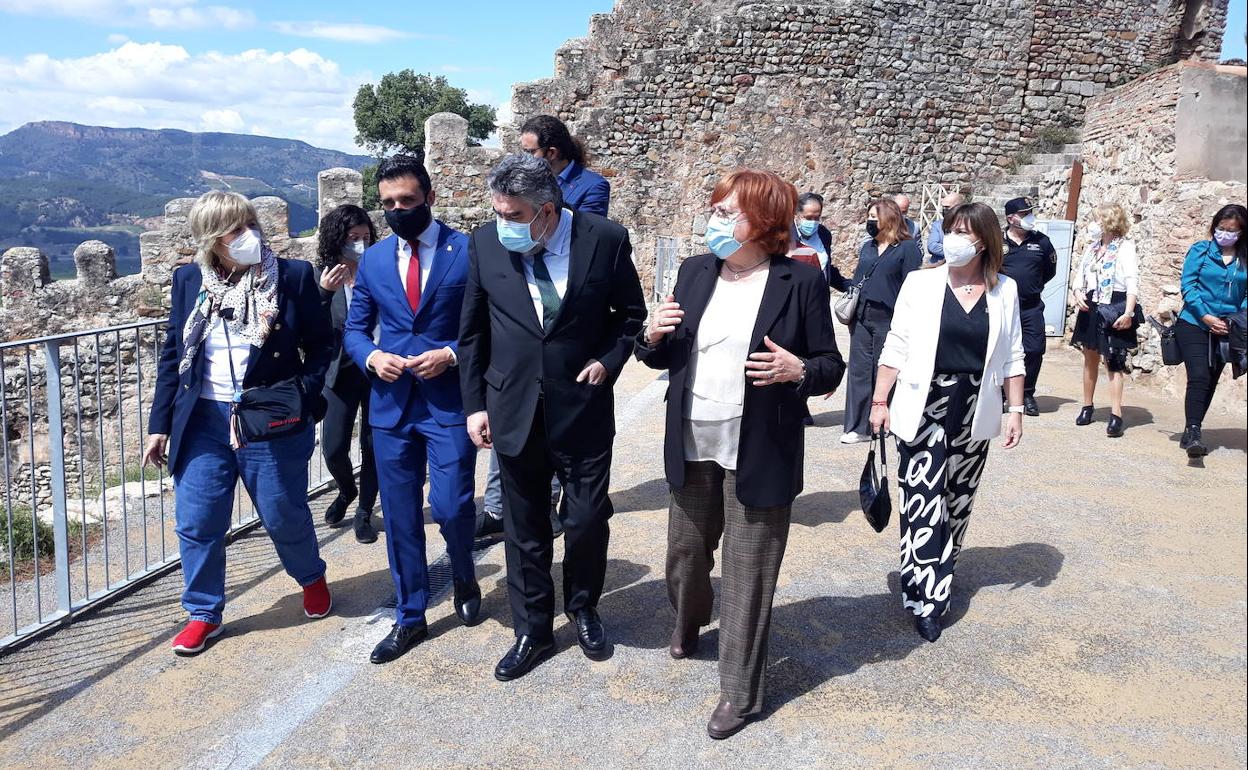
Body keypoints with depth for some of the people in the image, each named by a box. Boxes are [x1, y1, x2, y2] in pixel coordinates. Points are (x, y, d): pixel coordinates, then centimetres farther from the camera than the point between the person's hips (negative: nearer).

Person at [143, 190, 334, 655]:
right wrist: (160, 424, 7)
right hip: (203, 420, 3)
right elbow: (173, 355, 8)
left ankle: (311, 578, 39)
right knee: (196, 522, 6)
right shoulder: (188, 280, 3)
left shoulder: (293, 276, -6)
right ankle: (203, 613, 25)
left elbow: (321, 346, -1)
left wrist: (306, 399, -13)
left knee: (285, 516, 10)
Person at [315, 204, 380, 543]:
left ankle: (364, 512, 25)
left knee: (373, 445, 6)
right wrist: (324, 292, -23)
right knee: (333, 448, 2)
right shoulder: (323, 277, -3)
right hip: (340, 371, 1)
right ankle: (346, 491, 35)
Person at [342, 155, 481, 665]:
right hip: (391, 404, 4)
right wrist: (371, 356, -6)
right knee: (400, 517, 9)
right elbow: (354, 328, 15)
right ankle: (410, 618, 25)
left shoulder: (468, 251, -3)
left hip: (450, 402, -4)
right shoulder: (373, 260, 9)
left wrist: (452, 354, -17)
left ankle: (463, 575, 28)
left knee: (450, 507, -7)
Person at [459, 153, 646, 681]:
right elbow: (472, 332, 4)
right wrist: (474, 404, 2)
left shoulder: (605, 239, -10)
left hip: (583, 405, -1)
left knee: (587, 520, 8)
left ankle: (583, 609, 37)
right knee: (525, 528, 11)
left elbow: (631, 313, 5)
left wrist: (608, 361, -9)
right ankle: (532, 631, 29)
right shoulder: (486, 243, -5)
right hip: (514, 409, 1)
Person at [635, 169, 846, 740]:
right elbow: (665, 357, 11)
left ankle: (739, 692, 23)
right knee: (684, 553, 20)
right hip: (692, 448, 5)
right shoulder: (694, 272, 4)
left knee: (747, 575, 6)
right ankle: (688, 625, 52)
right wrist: (653, 336, -11)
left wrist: (797, 370, -25)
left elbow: (831, 366, -4)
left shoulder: (801, 281, -8)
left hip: (758, 454, -4)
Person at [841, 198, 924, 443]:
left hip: (889, 319, -6)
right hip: (861, 319, 6)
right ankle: (858, 427, 9)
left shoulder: (908, 247, -3)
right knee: (859, 371, 4)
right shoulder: (867, 247, 17)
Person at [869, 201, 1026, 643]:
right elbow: (896, 347, -2)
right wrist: (879, 401, -4)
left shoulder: (1004, 292, 3)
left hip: (974, 414, 3)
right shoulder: (921, 283, -3)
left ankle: (938, 582, 31)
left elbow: (1011, 358, 8)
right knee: (923, 504, -7)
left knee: (957, 503, 13)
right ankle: (926, 599, 1)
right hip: (923, 408, -3)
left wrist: (1016, 410, 3)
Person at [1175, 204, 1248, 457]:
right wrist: (1206, 317, -14)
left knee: (1210, 382, 8)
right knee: (1199, 377, -16)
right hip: (1194, 324, -3)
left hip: (1225, 330, 4)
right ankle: (1193, 432, -16)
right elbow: (1188, 286, -6)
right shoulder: (1201, 251, -1)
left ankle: (1190, 434, 18)